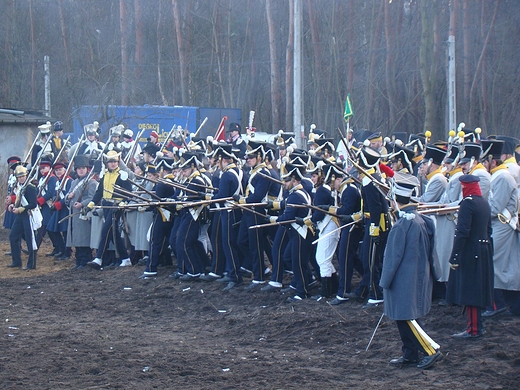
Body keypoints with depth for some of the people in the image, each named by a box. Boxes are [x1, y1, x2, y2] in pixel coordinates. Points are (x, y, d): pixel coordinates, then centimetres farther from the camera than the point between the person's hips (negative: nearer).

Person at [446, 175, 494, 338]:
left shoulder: (468, 203, -16)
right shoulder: (484, 203, 11)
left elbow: (462, 232, -21)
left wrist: (454, 257, -18)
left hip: (469, 252, -9)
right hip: (484, 250, 9)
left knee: (469, 290, -4)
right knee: (477, 290, 14)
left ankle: (473, 329, -2)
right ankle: (476, 326, 20)